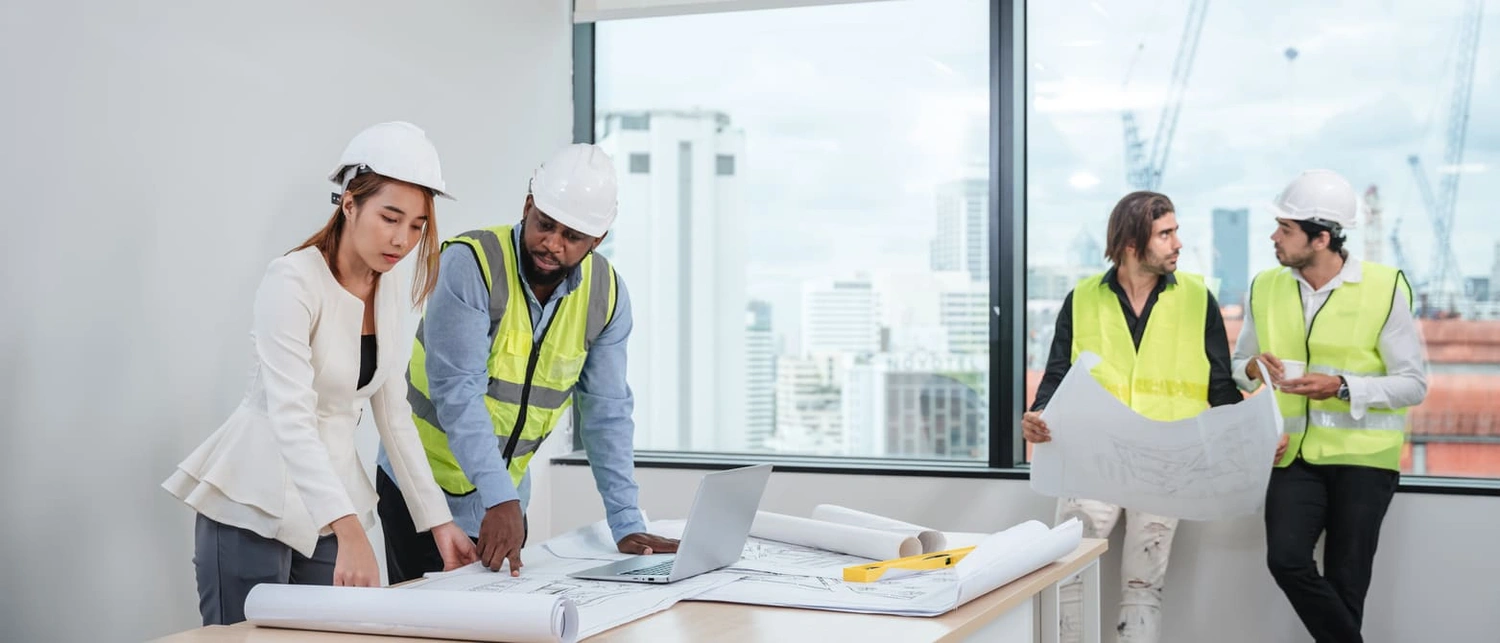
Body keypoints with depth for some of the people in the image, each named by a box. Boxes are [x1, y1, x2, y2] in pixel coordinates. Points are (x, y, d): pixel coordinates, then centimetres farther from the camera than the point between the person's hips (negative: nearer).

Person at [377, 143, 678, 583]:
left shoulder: (607, 294, -6)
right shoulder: (471, 263, -21)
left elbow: (606, 411, -2)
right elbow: (457, 390, -26)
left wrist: (627, 526, -6)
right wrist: (501, 499, -34)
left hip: (508, 496, 5)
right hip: (425, 487, -4)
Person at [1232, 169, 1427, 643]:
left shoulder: (1384, 288, -8)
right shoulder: (1266, 288, 4)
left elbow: (1414, 384, -6)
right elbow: (1237, 364, 17)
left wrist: (1342, 387, -21)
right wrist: (1252, 370, -8)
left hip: (1362, 456, -3)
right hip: (1294, 454, 3)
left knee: (1345, 581, 2)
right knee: (1286, 560, -16)